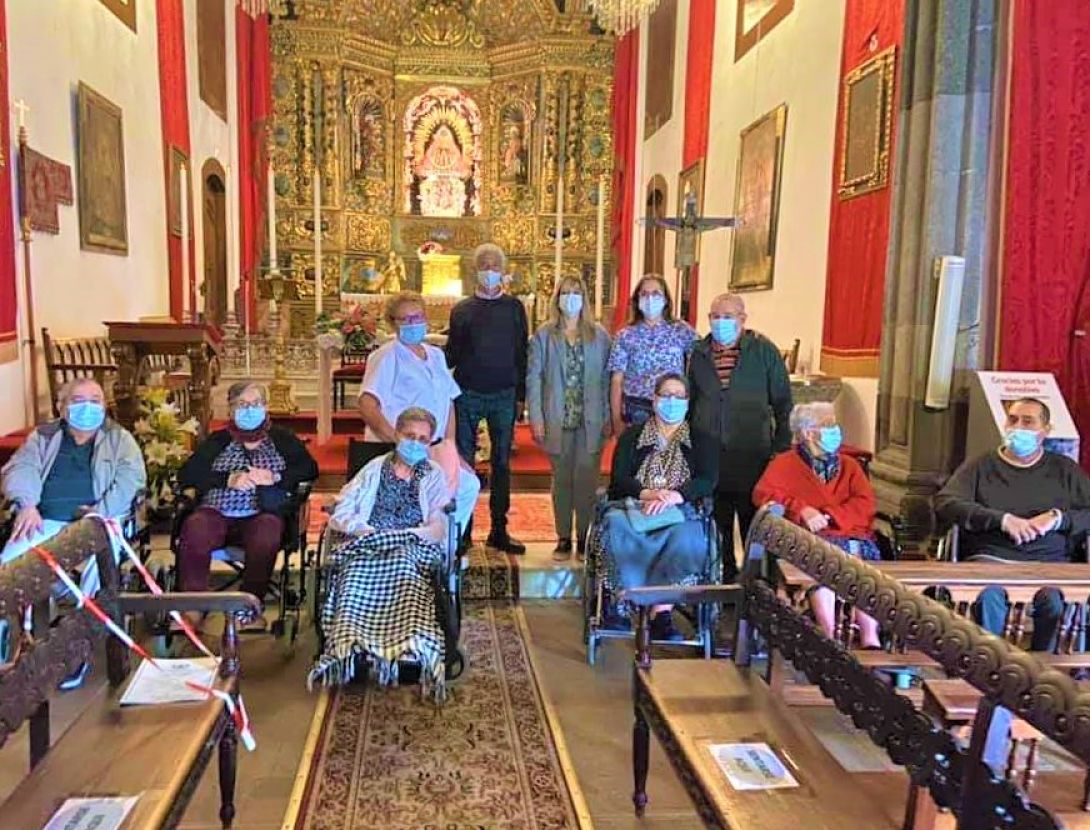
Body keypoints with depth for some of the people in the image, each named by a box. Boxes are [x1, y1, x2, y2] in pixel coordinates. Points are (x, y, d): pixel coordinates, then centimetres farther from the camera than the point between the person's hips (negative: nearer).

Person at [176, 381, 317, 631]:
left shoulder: (282, 439, 17)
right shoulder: (218, 440, 20)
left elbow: (310, 468, 5)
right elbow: (186, 475, 7)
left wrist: (276, 477, -11)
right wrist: (229, 479, -8)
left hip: (262, 514, -1)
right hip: (217, 512, 2)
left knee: (266, 534, -36)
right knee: (194, 529, -32)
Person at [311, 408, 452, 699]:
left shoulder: (434, 475, 19)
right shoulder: (375, 468, 21)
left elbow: (438, 528, 6)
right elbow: (339, 515, 11)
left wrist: (400, 536, -10)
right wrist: (367, 531, -9)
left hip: (412, 546, -1)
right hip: (367, 543, 1)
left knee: (404, 560, -37)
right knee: (357, 567, -34)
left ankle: (411, 647, -52)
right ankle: (348, 644, -46)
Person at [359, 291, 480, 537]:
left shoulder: (436, 356, 18)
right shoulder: (387, 356, -5)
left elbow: (448, 403, 21)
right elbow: (367, 406, -18)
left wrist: (449, 444, 9)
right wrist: (400, 442, -26)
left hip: (434, 451, 8)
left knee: (469, 485, 1)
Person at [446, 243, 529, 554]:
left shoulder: (514, 308, 7)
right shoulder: (462, 309, 6)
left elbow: (522, 353, 7)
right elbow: (452, 355, 7)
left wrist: (521, 395, 3)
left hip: (504, 396, 0)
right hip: (468, 395, 0)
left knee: (501, 462, 5)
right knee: (464, 461, 2)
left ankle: (499, 530, 12)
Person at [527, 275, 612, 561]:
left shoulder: (599, 335, 4)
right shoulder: (544, 335, 3)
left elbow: (606, 378, 3)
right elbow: (533, 377, 1)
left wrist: (608, 417, -2)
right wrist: (536, 418, -6)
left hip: (591, 420, 0)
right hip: (558, 420, 0)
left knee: (587, 480, 2)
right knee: (562, 480, 9)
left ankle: (585, 538, 14)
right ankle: (563, 538, 18)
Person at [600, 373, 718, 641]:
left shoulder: (699, 441, 18)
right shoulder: (632, 436, 19)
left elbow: (708, 480, 1)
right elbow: (618, 479, 5)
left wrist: (673, 496, -18)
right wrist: (648, 494, -16)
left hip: (680, 512, 0)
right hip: (633, 507, 1)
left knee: (686, 537, -36)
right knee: (617, 525, -35)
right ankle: (661, 612, -34)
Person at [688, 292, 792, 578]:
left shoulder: (764, 351, 0)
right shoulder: (699, 353, 10)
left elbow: (783, 402, 2)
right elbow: (690, 401, 18)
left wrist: (781, 447, -2)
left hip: (752, 455, -3)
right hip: (708, 455, 3)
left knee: (753, 520, 1)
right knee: (717, 523, 11)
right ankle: (723, 574, 26)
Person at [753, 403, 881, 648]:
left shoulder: (849, 465, 25)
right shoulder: (785, 463, 17)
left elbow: (866, 504, 9)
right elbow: (763, 493, 0)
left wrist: (829, 515, -9)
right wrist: (801, 510, -15)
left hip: (850, 535, 2)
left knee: (860, 560, -32)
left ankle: (869, 637, -36)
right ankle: (829, 636, -39)